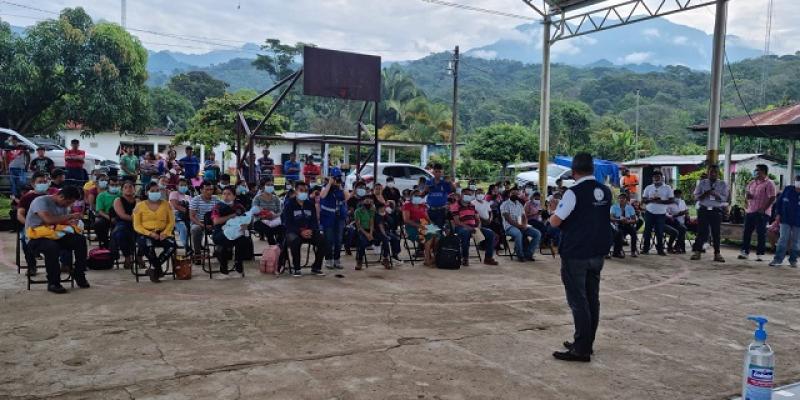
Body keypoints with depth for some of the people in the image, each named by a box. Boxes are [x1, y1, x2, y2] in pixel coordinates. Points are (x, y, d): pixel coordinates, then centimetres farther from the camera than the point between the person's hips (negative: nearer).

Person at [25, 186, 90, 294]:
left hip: (55, 235, 7)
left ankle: (79, 275, -2)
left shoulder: (63, 204, 9)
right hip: (36, 238, -7)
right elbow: (49, 220, -32)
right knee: (52, 247, -39)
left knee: (80, 239, -15)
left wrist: (71, 222, -10)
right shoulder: (41, 201, -16)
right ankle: (53, 283, -24)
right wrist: (71, 216, -23)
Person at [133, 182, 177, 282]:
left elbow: (171, 222, 8)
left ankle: (153, 268, -11)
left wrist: (165, 232, -11)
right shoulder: (140, 206, 5)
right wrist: (150, 233, -16)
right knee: (147, 245, -37)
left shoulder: (166, 204, 11)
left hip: (162, 233, 2)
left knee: (172, 245, -29)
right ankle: (158, 268, -11)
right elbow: (137, 226, 0)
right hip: (145, 234, -2)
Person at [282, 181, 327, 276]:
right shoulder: (289, 205, -2)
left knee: (322, 240, -21)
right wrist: (300, 232, -23)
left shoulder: (310, 204, 11)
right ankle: (296, 268, -19)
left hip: (309, 232, 4)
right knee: (294, 240, -37)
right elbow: (288, 223, -9)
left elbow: (314, 221, 7)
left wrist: (311, 230, -16)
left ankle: (316, 268, -6)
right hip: (293, 232, -4)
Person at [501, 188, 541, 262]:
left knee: (538, 234, -12)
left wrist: (524, 225, -9)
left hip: (521, 226, 7)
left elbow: (524, 217, 14)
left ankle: (528, 254, -9)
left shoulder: (520, 205, 19)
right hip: (510, 227, -7)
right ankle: (520, 255, -22)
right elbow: (508, 219, -13)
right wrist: (519, 225, -20)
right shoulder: (505, 204, -4)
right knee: (518, 234, -40)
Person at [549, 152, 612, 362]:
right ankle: (586, 343, 23)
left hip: (575, 254, -7)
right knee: (592, 298, 13)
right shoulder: (605, 192, 5)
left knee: (578, 301, -2)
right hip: (598, 253, 7)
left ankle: (581, 350, 1)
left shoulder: (574, 192, -17)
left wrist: (553, 213, 4)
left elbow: (555, 221, -17)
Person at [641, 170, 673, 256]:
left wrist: (661, 201, -17)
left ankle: (660, 249, 10)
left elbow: (672, 200, -2)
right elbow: (643, 199, 7)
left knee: (660, 232, 0)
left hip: (661, 214, -2)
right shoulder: (648, 187, 8)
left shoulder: (667, 188, 2)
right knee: (647, 231, 3)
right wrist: (651, 200, -14)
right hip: (649, 212, 2)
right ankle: (646, 248, 10)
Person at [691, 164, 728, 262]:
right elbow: (696, 197, 3)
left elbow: (724, 198, -3)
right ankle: (696, 251, 6)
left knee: (716, 233, 2)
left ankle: (717, 253, 9)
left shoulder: (723, 184, 8)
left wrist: (716, 194, -21)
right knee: (701, 232, -1)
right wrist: (705, 194, -15)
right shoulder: (702, 183, 9)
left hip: (716, 211, 0)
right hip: (703, 210, 0)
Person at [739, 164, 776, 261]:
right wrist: (747, 196, 2)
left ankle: (759, 254, 5)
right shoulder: (752, 183, 16)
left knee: (761, 234, -1)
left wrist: (763, 209, -18)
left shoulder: (768, 183, -7)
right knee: (746, 232, 7)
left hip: (761, 213, -7)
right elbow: (747, 195, 26)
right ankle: (745, 252, 13)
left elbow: (772, 198, -13)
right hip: (750, 211, 7)